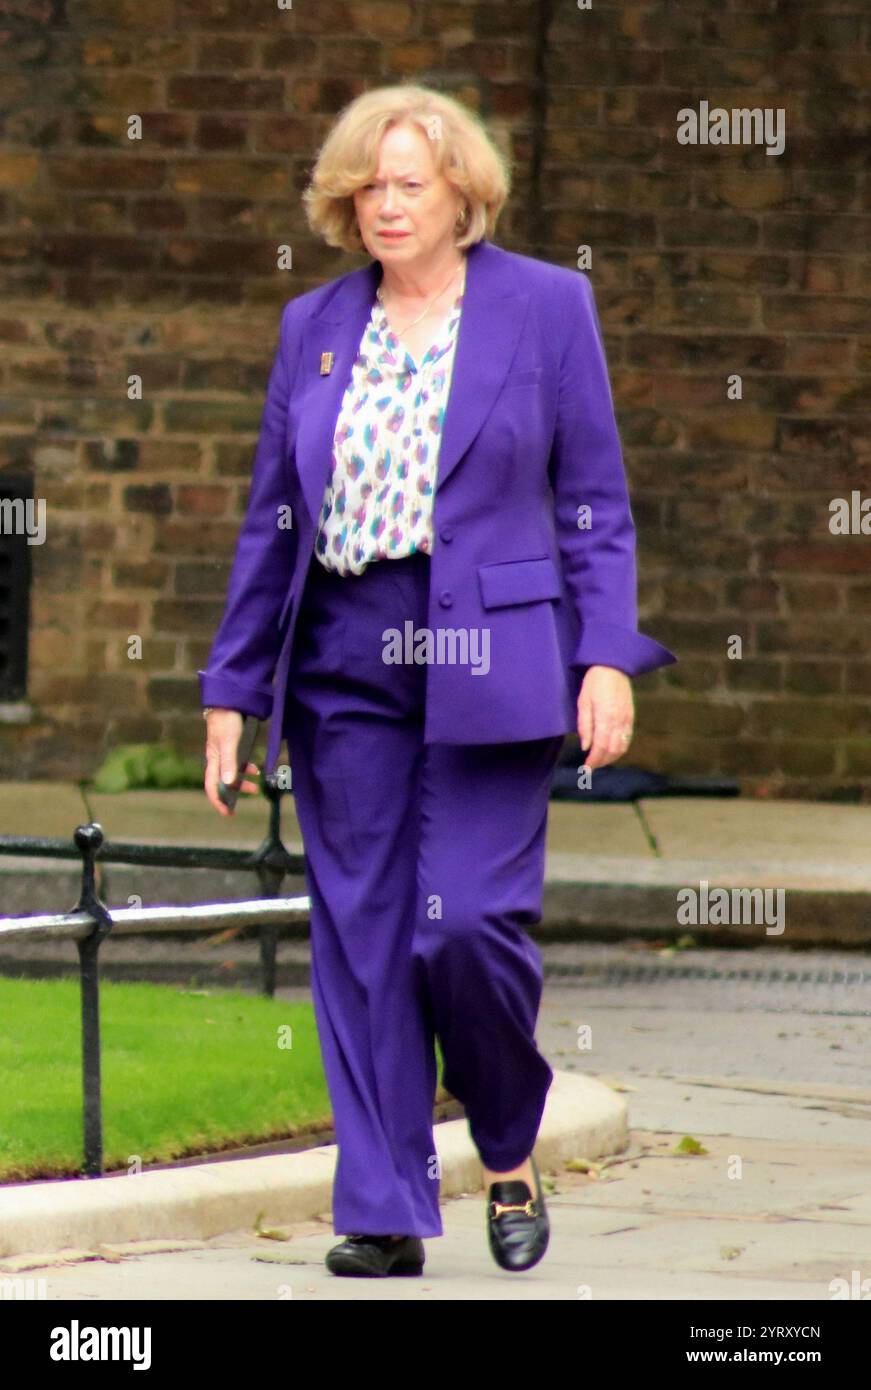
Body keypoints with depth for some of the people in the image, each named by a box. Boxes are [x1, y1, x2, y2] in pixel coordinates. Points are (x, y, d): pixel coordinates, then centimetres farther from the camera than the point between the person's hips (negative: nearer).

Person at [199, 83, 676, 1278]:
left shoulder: (545, 306, 3)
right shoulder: (314, 326, 12)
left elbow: (594, 502, 3)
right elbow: (271, 520, 16)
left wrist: (607, 658, -7)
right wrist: (232, 686, 12)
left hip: (489, 659, -4)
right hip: (343, 665, 4)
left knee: (466, 921, -12)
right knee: (358, 939, 0)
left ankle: (512, 1154, 13)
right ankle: (384, 1212, 5)